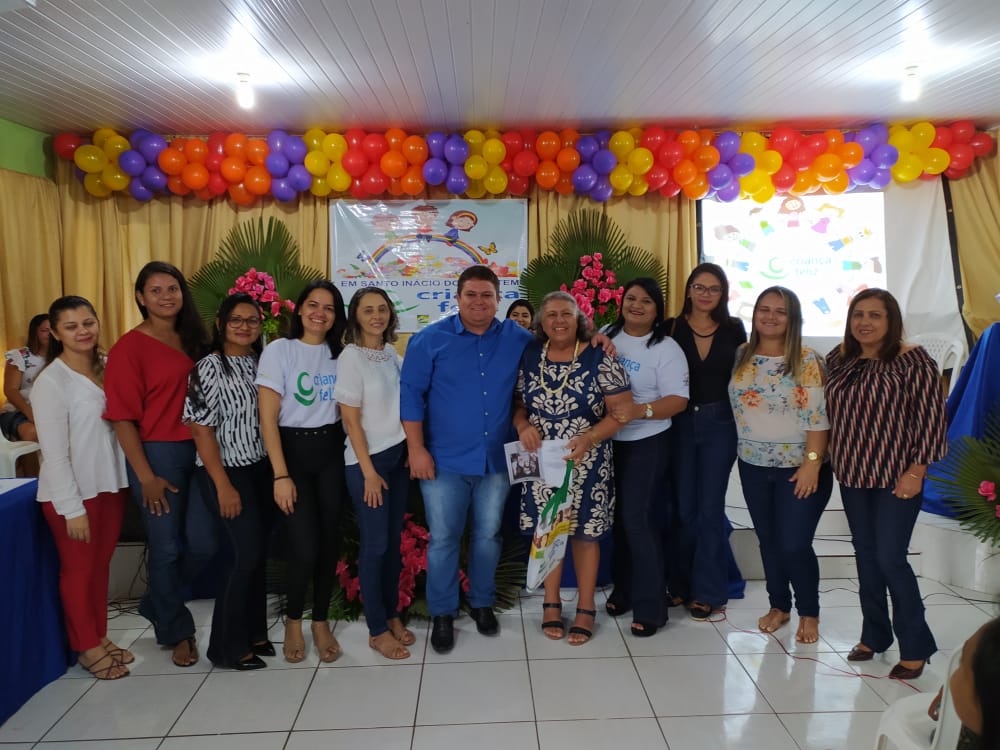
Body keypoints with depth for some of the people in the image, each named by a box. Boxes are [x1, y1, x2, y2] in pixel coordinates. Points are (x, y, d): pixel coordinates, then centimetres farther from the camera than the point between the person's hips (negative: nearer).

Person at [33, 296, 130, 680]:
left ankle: (101, 636, 32)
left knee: (101, 564, 16)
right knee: (79, 568, 10)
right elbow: (55, 452, -15)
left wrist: (128, 479, 3)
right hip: (72, 491, -5)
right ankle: (86, 647, 26)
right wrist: (72, 507, -15)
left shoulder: (109, 368, 2)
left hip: (111, 484, 5)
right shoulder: (51, 381, -15)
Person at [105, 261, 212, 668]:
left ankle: (156, 604, 36)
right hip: (156, 454, -5)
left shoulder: (193, 340, 9)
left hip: (197, 452, 6)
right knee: (166, 546, 6)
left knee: (203, 544, 8)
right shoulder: (129, 347, -8)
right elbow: (122, 417, -10)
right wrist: (145, 476, -12)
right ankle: (176, 631, 27)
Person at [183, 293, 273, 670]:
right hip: (227, 472, -6)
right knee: (243, 555, -5)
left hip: (260, 469, 6)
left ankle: (254, 632, 28)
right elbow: (201, 429, -15)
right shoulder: (209, 367, -11)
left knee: (257, 553, 12)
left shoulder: (259, 362, 7)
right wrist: (223, 485, -17)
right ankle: (228, 647, 11)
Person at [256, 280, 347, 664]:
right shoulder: (279, 350, -6)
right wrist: (281, 475, -15)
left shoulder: (339, 353, 6)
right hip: (293, 450, -4)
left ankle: (321, 622, 25)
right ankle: (293, 620, 19)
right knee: (305, 547, -8)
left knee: (329, 541, 6)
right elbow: (267, 418, -10)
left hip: (331, 451, 4)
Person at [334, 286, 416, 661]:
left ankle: (392, 615, 26)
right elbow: (351, 420, -12)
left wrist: (411, 450, 6)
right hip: (367, 460, -6)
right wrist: (369, 471, -13)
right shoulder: (351, 357, -11)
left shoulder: (393, 354, 7)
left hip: (398, 456, 6)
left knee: (394, 540, 12)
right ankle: (377, 630, 14)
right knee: (375, 544, 1)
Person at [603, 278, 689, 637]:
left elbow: (678, 400, -14)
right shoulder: (606, 336, 6)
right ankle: (622, 589, 31)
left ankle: (649, 607, 6)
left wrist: (641, 410, -28)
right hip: (607, 441, 5)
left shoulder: (666, 348, -8)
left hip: (646, 443, -5)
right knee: (616, 518, 13)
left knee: (638, 520, -6)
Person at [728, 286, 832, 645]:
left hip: (798, 466, -4)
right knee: (768, 540, 14)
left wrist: (812, 463, -19)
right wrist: (742, 448, 5)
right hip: (754, 466, 4)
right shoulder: (741, 356, 2)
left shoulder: (806, 361, -11)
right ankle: (779, 605, 33)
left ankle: (809, 613, 20)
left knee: (794, 544, -3)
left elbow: (818, 418, -14)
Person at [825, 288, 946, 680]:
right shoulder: (839, 359, 4)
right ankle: (874, 634, 29)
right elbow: (829, 411, 13)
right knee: (865, 554, 14)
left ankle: (915, 647, 14)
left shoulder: (912, 361, -11)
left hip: (895, 479, -5)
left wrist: (916, 472, -15)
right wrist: (828, 456, 7)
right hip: (852, 475, 6)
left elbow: (931, 417, -13)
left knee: (890, 559, -5)